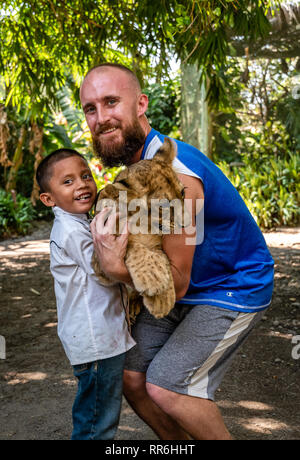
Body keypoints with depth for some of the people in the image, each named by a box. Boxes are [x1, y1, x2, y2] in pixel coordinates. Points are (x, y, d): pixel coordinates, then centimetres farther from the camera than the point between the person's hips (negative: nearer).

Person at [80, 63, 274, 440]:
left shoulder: (174, 175, -30)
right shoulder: (138, 160, -1)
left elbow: (177, 285, -26)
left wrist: (118, 268, -39)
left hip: (233, 290, -8)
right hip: (187, 290, 9)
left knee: (166, 385, -17)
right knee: (132, 376, 5)